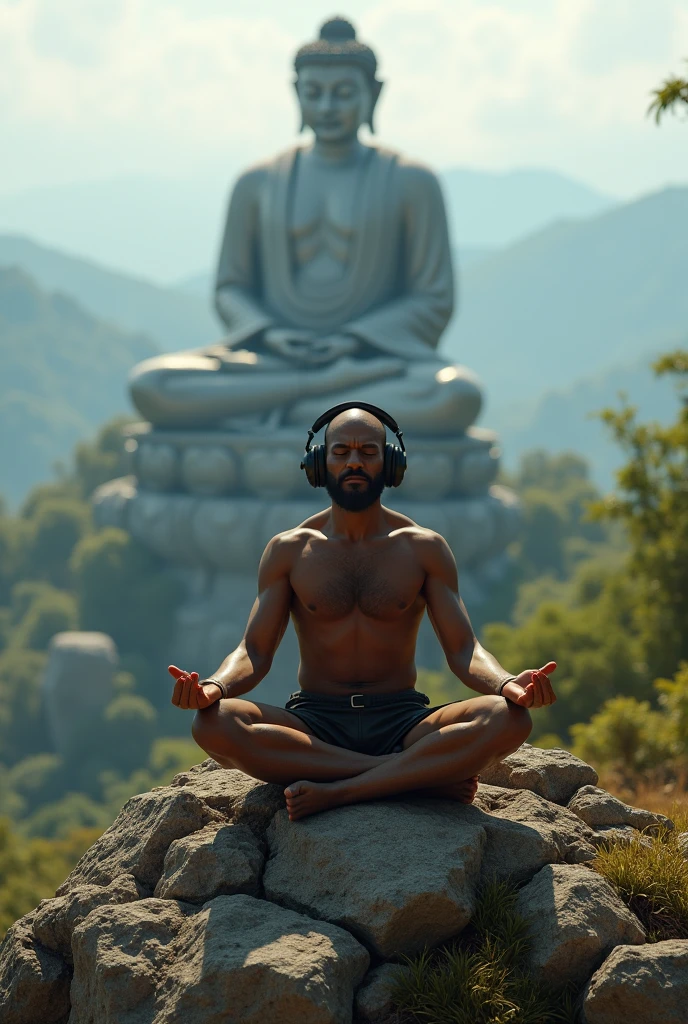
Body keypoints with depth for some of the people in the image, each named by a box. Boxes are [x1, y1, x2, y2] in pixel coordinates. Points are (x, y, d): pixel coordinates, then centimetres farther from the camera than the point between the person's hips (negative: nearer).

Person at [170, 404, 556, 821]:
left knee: (509, 719, -30)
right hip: (313, 723, 0)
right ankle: (424, 776, -29)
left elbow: (463, 649, 1)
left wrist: (507, 683, -23)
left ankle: (336, 792, -32)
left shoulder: (424, 548, 7)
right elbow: (255, 651, 2)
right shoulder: (288, 551, 8)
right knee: (213, 723, -33)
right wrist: (213, 687, -23)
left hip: (403, 722, 0)